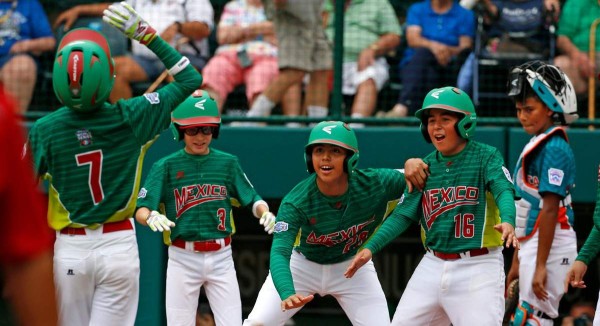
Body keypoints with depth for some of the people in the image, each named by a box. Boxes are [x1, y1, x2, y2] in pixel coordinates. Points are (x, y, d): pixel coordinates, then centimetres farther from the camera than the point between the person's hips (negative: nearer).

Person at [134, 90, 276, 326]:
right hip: (183, 258, -1)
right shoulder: (167, 166, 0)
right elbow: (140, 210, -7)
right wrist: (151, 217, -30)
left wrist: (265, 213, -18)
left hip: (221, 257, 1)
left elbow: (252, 199, 4)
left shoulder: (228, 163, 6)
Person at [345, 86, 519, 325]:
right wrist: (371, 247, -4)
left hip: (477, 269, -6)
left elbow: (504, 191, -21)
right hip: (433, 267, 6)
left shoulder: (485, 157, -5)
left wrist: (507, 221, -43)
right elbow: (404, 214, 9)